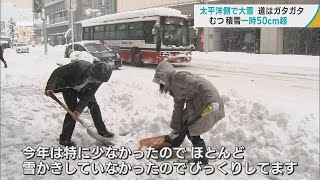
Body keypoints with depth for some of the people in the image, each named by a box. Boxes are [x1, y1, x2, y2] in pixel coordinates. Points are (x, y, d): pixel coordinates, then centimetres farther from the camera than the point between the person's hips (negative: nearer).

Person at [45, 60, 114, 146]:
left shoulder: (98, 78, -26)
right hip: (68, 87, -5)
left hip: (82, 90, 5)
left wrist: (79, 109, -30)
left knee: (94, 106, 5)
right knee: (73, 109, -17)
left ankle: (102, 131, 23)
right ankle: (65, 138, -7)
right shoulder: (79, 66, -42)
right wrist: (50, 87, -43)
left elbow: (88, 96, -21)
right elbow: (58, 73, -34)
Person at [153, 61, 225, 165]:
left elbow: (199, 85, -26)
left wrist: (211, 101, -35)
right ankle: (173, 144, 44)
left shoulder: (177, 77, -15)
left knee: (192, 131, -4)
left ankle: (202, 158, 13)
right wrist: (174, 129, 16)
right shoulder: (174, 88, 16)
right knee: (183, 124, 20)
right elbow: (178, 108, 18)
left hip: (208, 103, -10)